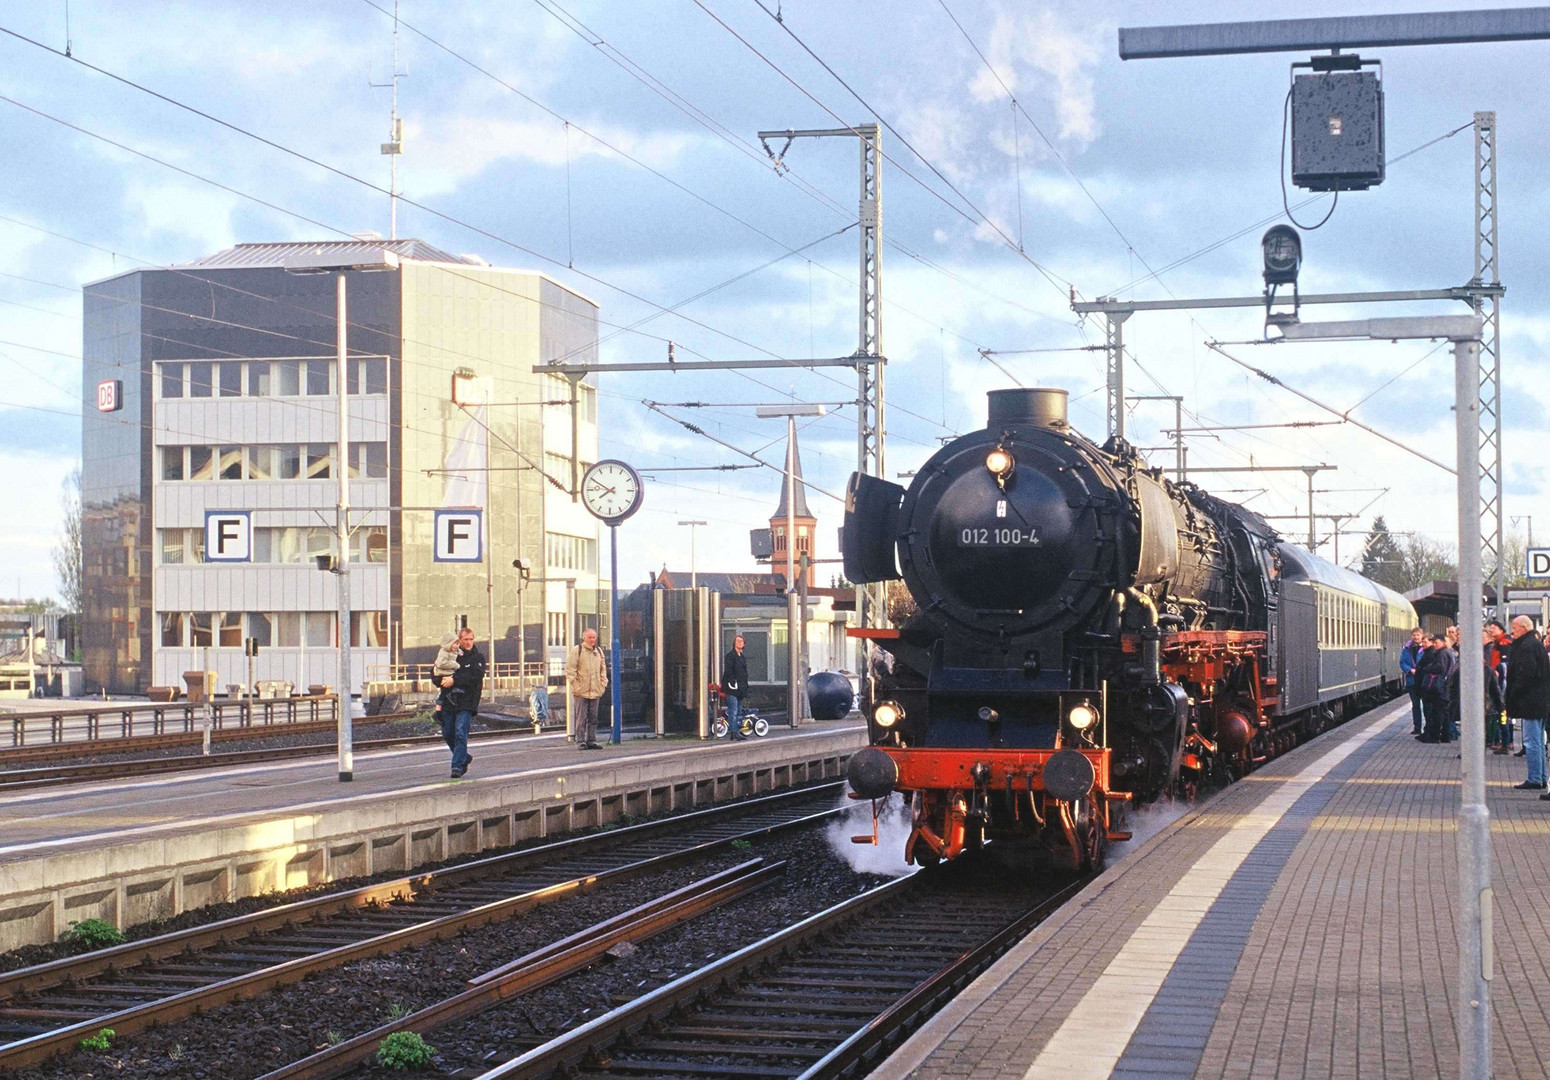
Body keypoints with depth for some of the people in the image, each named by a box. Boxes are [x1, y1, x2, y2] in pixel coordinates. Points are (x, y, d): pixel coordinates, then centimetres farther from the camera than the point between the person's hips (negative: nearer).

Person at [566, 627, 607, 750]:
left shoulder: (599, 651, 15)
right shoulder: (576, 650, -3)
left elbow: (603, 669, 24)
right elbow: (570, 669, -6)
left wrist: (603, 683, 12)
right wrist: (575, 685, -12)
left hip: (595, 691, 5)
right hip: (581, 691, -5)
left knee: (593, 718, 7)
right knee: (581, 718, -4)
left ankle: (591, 741, 13)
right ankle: (580, 742, -1)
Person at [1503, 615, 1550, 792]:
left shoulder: (1527, 646, -15)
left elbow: (1526, 674, -22)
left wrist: (1513, 695, -13)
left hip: (1529, 702, -10)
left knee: (1531, 742, -7)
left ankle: (1534, 780, -7)